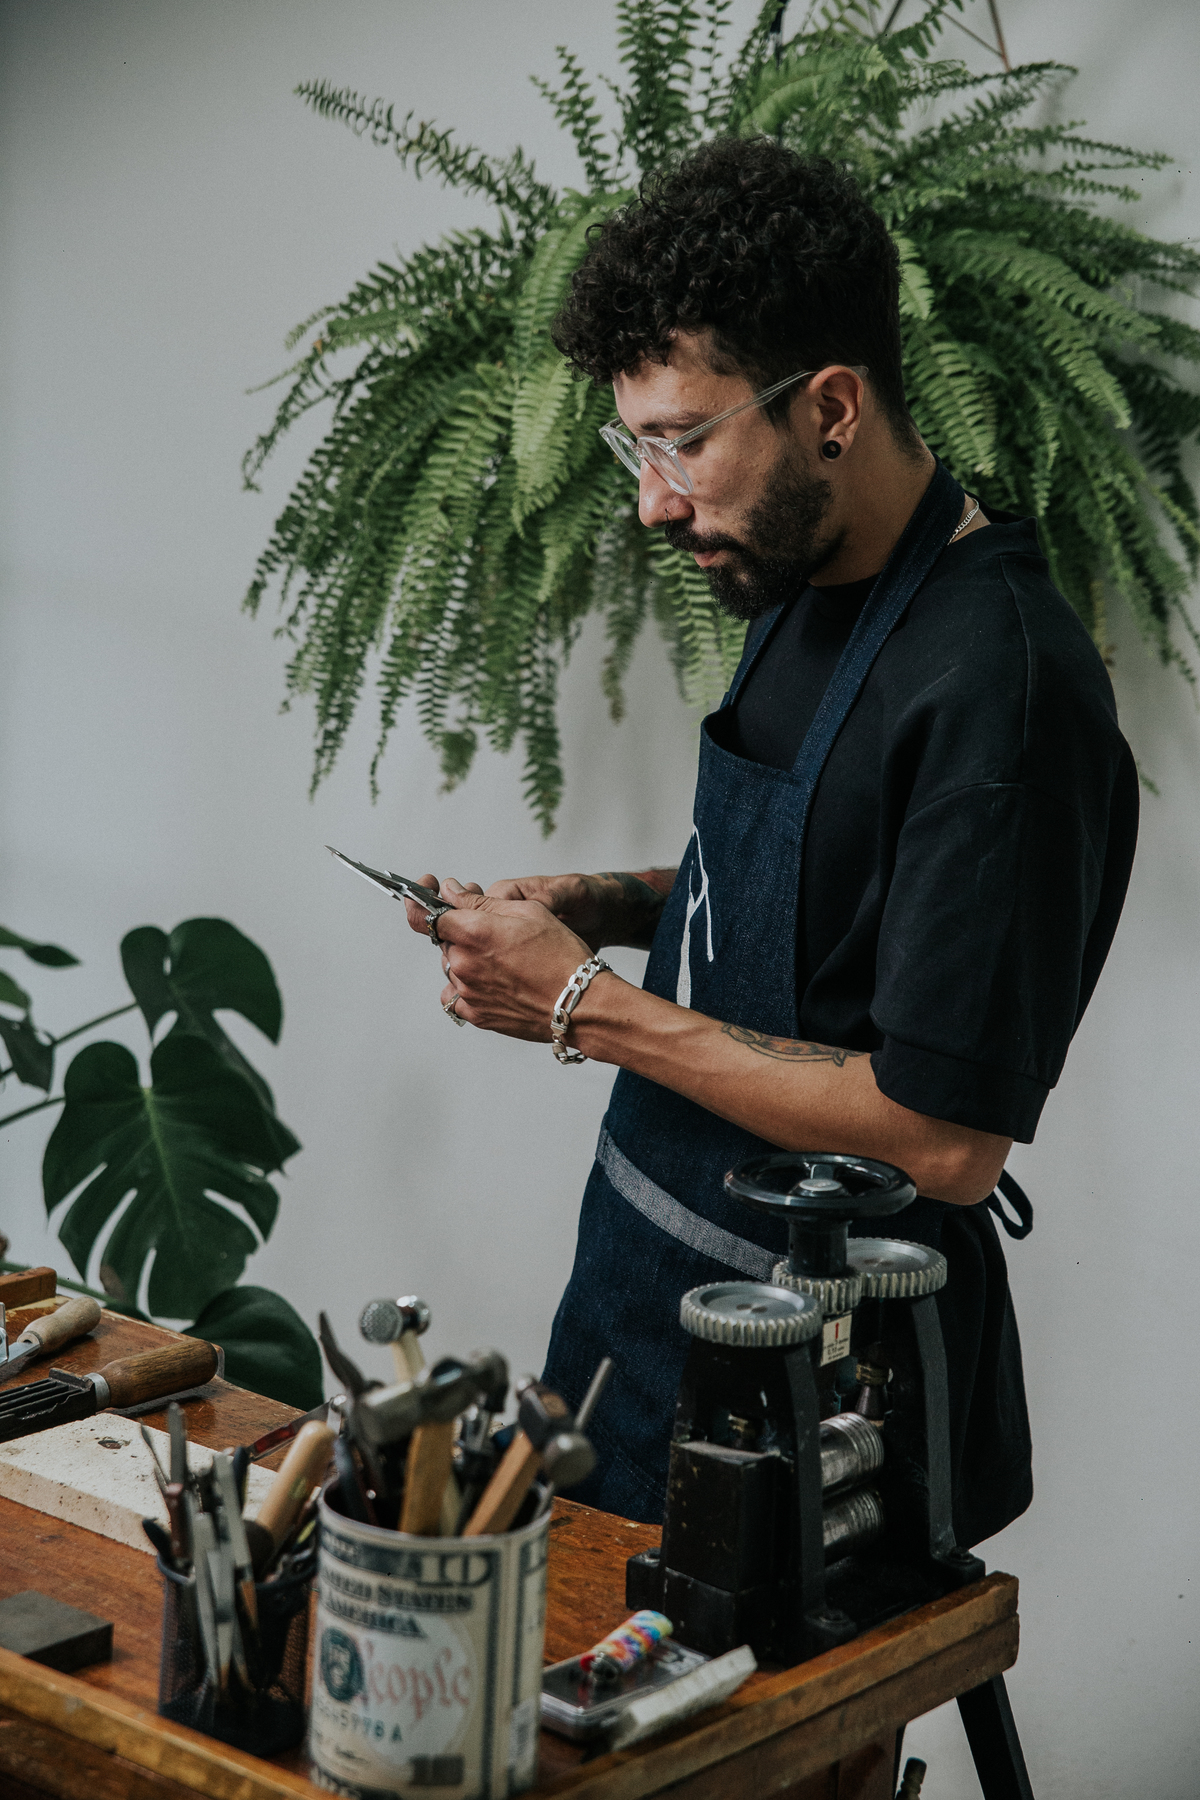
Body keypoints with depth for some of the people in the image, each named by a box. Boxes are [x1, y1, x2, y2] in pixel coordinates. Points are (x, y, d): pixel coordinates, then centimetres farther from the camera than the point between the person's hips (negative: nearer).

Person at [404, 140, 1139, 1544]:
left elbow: (946, 1140, -27)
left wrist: (588, 1008, -22)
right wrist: (608, 907, 0)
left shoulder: (998, 685, -27)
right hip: (648, 1275, 9)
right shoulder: (805, 585, 3)